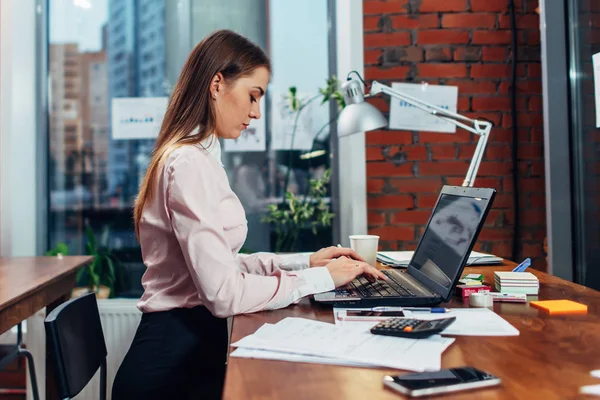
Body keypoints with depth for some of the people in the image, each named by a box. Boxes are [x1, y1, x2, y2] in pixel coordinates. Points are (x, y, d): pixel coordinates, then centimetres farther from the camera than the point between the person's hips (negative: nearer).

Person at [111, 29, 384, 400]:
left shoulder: (196, 157, 11)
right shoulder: (190, 164, -20)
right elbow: (224, 292, -23)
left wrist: (303, 261, 6)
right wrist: (322, 278, -13)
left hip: (188, 349, 9)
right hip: (174, 366, -9)